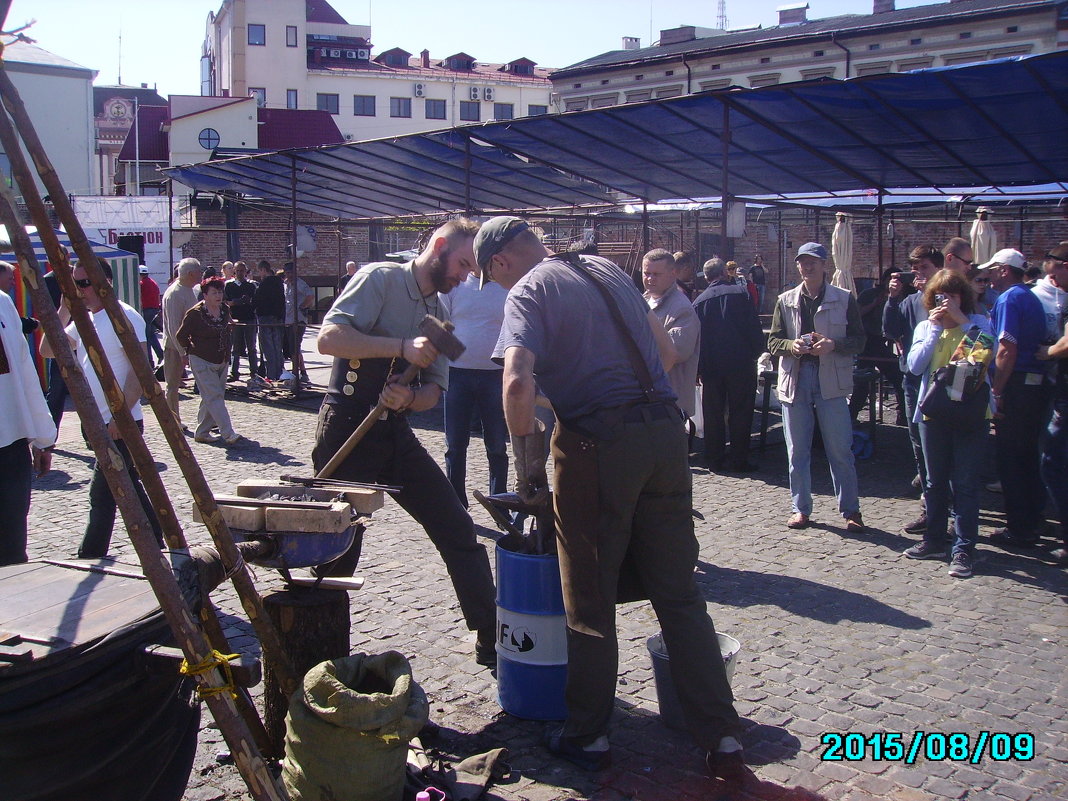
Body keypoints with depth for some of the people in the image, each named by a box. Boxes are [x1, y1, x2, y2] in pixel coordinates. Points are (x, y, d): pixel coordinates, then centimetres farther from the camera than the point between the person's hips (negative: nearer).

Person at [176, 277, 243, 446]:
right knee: (214, 396, -11)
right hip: (202, 362, -7)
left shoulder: (224, 310, 5)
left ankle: (201, 432, 24)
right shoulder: (195, 314, -14)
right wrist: (191, 349, 2)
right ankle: (228, 435, -18)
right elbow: (181, 336, -7)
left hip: (221, 361, 7)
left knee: (210, 398, 12)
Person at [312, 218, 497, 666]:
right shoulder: (381, 279, -8)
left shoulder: (439, 312, 14)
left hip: (396, 432, 7)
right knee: (339, 550, 2)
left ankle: (491, 639, 12)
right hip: (348, 427, -7)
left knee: (457, 530, 3)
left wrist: (408, 398, -12)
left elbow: (434, 391, 11)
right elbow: (329, 338, -21)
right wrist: (403, 347, -26)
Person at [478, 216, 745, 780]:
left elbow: (518, 382, -21)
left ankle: (586, 737, 22)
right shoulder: (608, 270, 16)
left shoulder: (528, 292, -5)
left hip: (599, 441, -6)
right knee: (679, 594, 12)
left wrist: (527, 455, -8)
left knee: (591, 601, 8)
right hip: (665, 431, 6)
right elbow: (664, 347, 24)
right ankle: (721, 737, 14)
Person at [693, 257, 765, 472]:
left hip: (711, 365, 2)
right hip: (740, 363, -2)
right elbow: (755, 328, -7)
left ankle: (714, 460, 12)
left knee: (713, 414, 10)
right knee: (740, 413, 4)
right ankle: (738, 461, 5)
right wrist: (756, 353, 6)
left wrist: (698, 368, 11)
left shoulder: (699, 301, 3)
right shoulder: (740, 293, -5)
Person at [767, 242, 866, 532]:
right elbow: (773, 341, 8)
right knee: (797, 451, 7)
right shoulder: (786, 301, 9)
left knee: (840, 450, 0)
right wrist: (792, 345, -13)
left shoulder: (844, 299, 3)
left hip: (831, 380, -2)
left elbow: (858, 341, 1)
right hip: (795, 379, 3)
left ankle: (850, 510, 10)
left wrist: (834, 345, -17)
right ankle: (801, 508, 18)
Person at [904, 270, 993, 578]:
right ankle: (934, 540, 24)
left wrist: (961, 320, -17)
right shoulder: (925, 327, 9)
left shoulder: (977, 323, 2)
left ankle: (964, 549, -1)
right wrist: (934, 328, -9)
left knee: (965, 483, -4)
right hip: (933, 411, 4)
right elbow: (915, 365, -5)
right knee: (935, 481, 13)